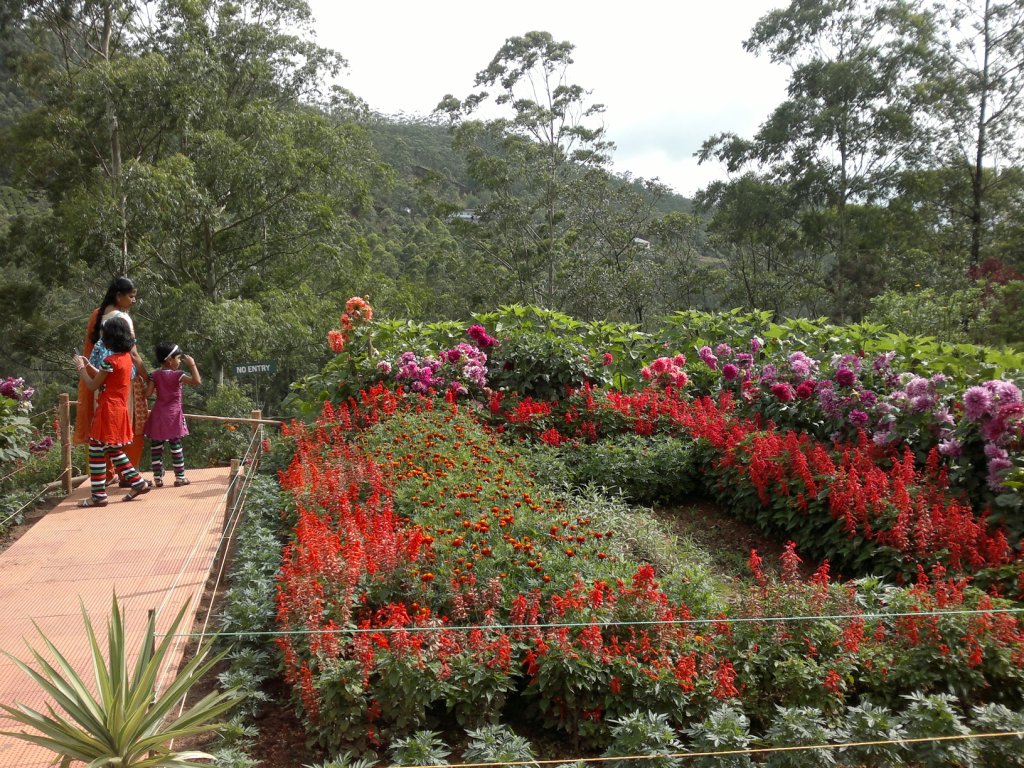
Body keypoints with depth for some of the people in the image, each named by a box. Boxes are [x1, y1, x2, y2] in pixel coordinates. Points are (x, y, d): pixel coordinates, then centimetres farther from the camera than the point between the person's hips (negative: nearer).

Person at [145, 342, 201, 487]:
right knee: (176, 447, 4)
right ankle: (180, 477, 9)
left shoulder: (154, 375, -1)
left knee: (156, 447, 9)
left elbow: (148, 394, -7)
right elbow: (197, 381, -22)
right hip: (173, 416, -3)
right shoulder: (177, 374, -11)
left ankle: (157, 478, 11)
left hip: (158, 416, 3)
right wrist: (192, 364, -13)